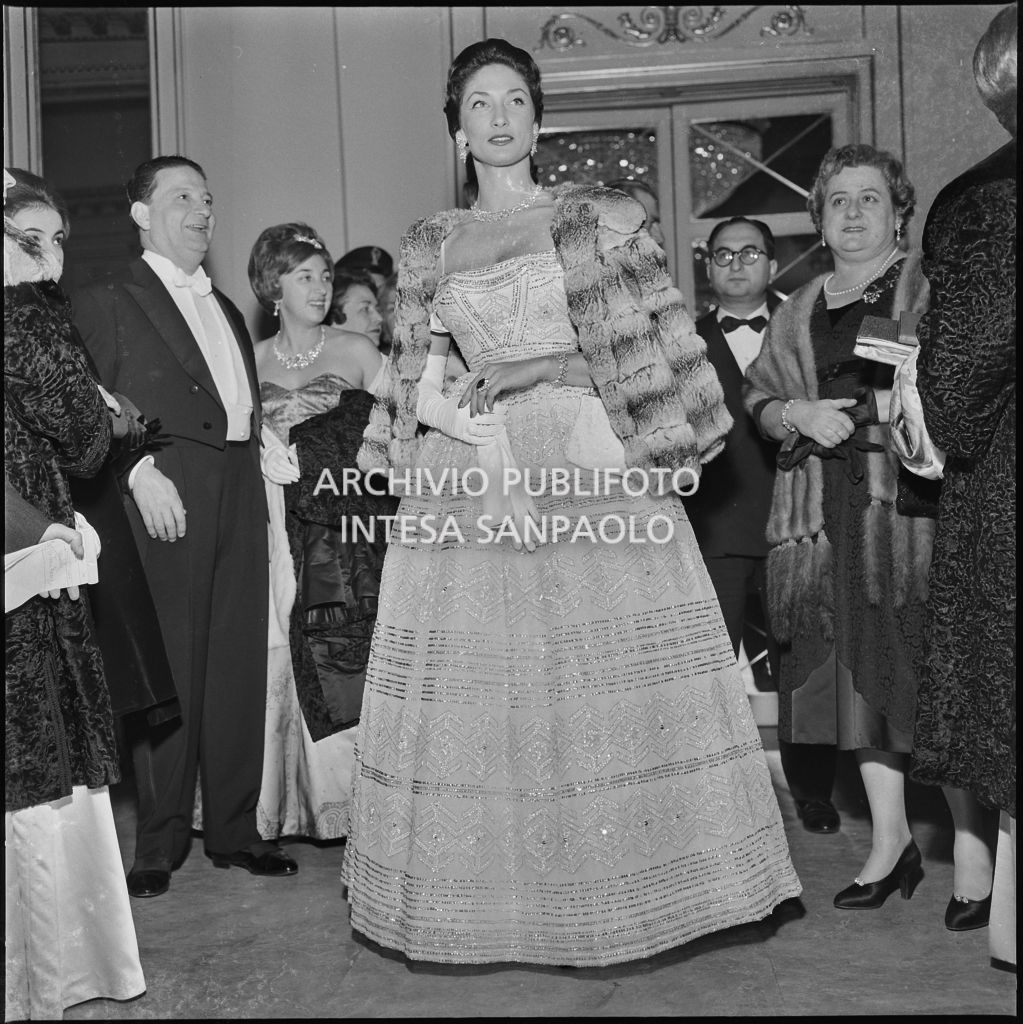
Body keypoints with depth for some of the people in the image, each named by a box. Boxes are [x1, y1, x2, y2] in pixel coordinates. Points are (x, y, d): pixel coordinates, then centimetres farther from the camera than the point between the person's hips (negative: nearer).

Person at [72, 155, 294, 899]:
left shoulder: (227, 310, 25)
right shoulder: (106, 303, 3)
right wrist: (140, 471, -18)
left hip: (241, 494, 6)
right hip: (166, 497, -6)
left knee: (240, 667, 6)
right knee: (168, 670, -3)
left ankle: (234, 830, 17)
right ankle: (160, 844, 8)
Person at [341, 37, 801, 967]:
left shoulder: (600, 218, 6)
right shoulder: (428, 246, 14)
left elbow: (655, 340, 1)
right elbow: (412, 372, 16)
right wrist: (433, 405, -5)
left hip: (593, 465, -2)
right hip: (470, 477, 2)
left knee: (616, 672, 0)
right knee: (474, 682, 3)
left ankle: (629, 885, 16)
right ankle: (489, 893, 17)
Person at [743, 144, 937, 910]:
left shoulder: (931, 288, 5)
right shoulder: (799, 310, 20)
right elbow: (758, 396, 15)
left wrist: (867, 406, -14)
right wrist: (800, 414, -5)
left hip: (910, 495, -4)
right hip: (827, 509, 5)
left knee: (929, 666, -7)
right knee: (855, 667, 3)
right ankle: (891, 839, 12)